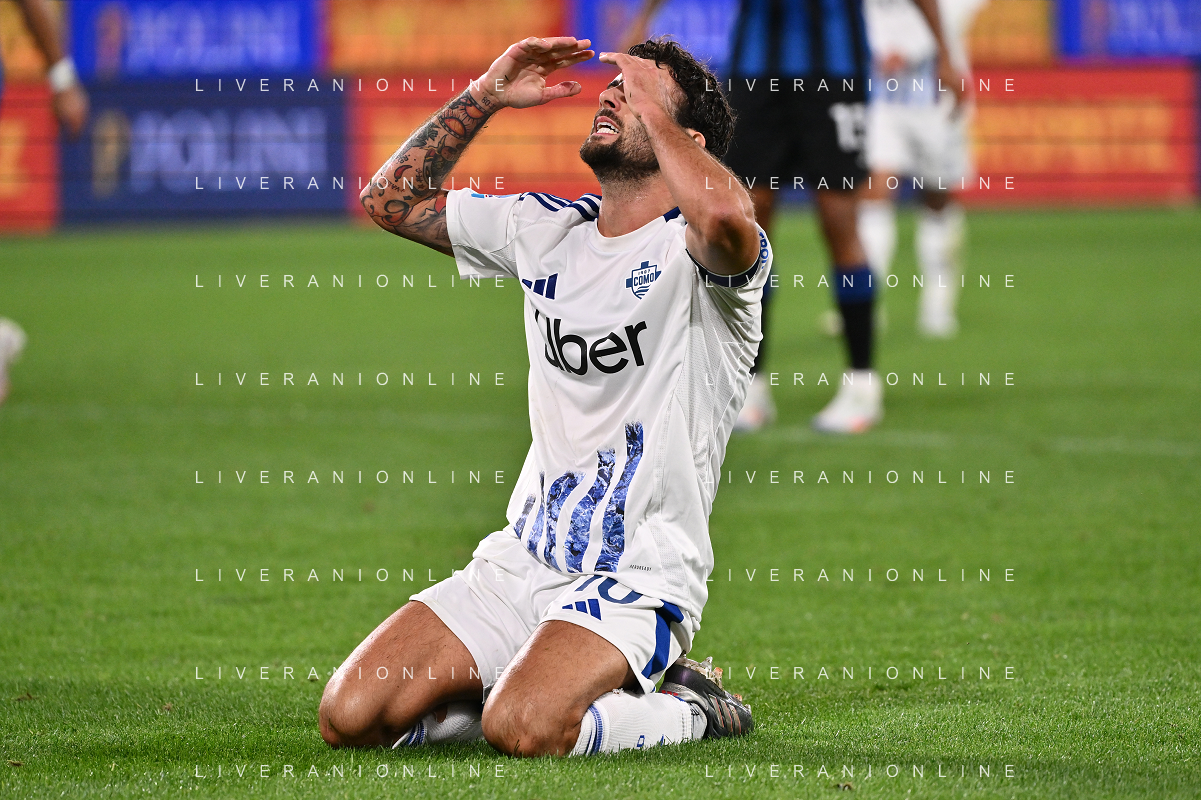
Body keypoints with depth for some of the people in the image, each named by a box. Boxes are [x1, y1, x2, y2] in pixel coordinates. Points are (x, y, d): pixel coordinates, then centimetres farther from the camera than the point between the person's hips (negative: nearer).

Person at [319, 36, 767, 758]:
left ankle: (692, 710, -4)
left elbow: (727, 216, -36)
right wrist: (486, 96, 8)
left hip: (641, 581, -7)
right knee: (350, 718, -10)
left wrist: (650, 105, -20)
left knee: (522, 730, -33)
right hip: (523, 557, 7)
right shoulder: (547, 230, 12)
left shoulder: (691, 247, -9)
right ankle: (543, 682, 13)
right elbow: (390, 198, 20)